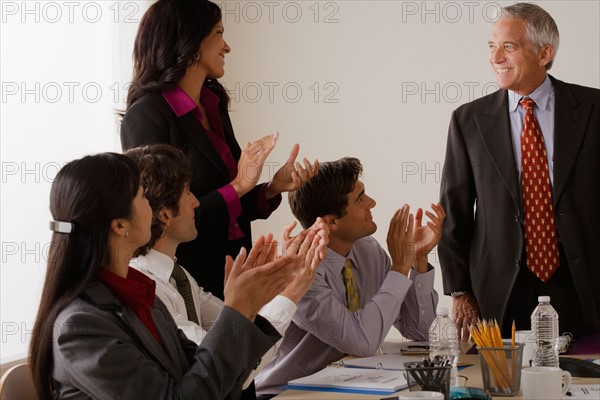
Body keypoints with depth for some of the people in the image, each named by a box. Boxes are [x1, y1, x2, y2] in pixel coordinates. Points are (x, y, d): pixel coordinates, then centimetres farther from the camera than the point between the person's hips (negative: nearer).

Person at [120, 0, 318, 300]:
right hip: (187, 280, -7)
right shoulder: (146, 115, -15)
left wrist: (273, 188, -2)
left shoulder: (214, 107, 9)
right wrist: (238, 187, -18)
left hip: (230, 272, 7)